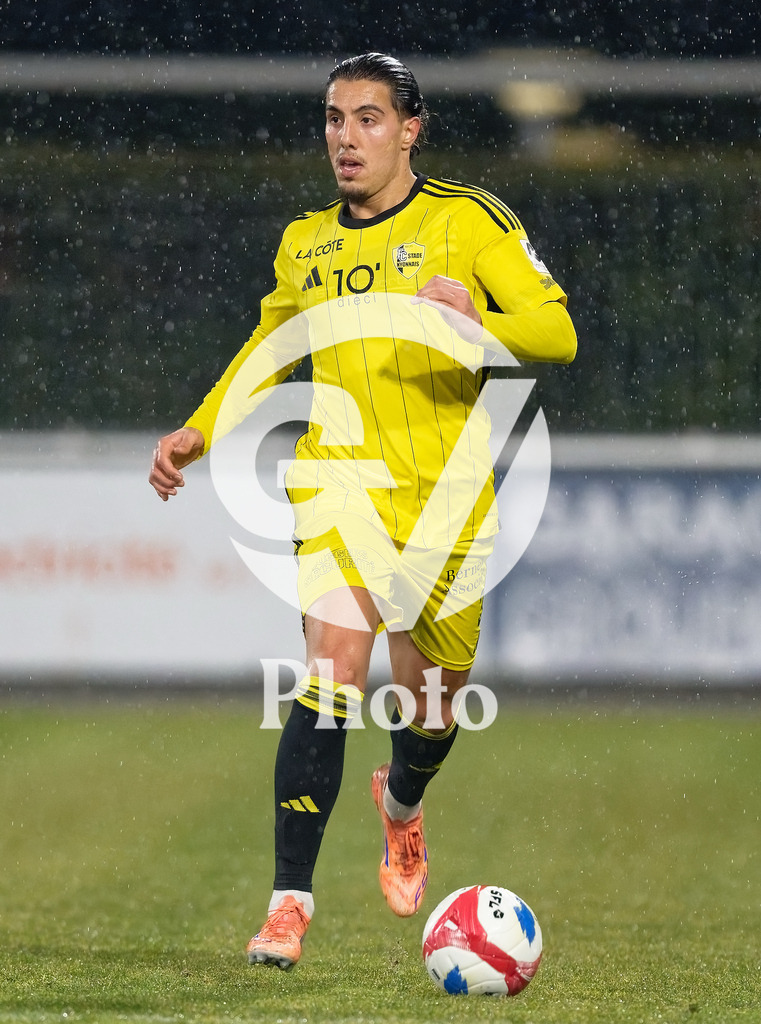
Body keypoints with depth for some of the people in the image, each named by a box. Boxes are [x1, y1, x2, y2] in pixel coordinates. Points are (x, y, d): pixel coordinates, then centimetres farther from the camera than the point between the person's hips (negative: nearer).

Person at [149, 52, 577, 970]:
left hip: (448, 492, -1)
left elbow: (557, 331, -5)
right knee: (334, 671, -21)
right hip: (342, 474, 1)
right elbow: (270, 342, 27)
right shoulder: (305, 244, 10)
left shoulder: (468, 219, 0)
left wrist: (479, 323, -25)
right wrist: (198, 431, 15)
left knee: (432, 705, 10)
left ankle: (401, 805, 47)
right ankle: (289, 903, -19)